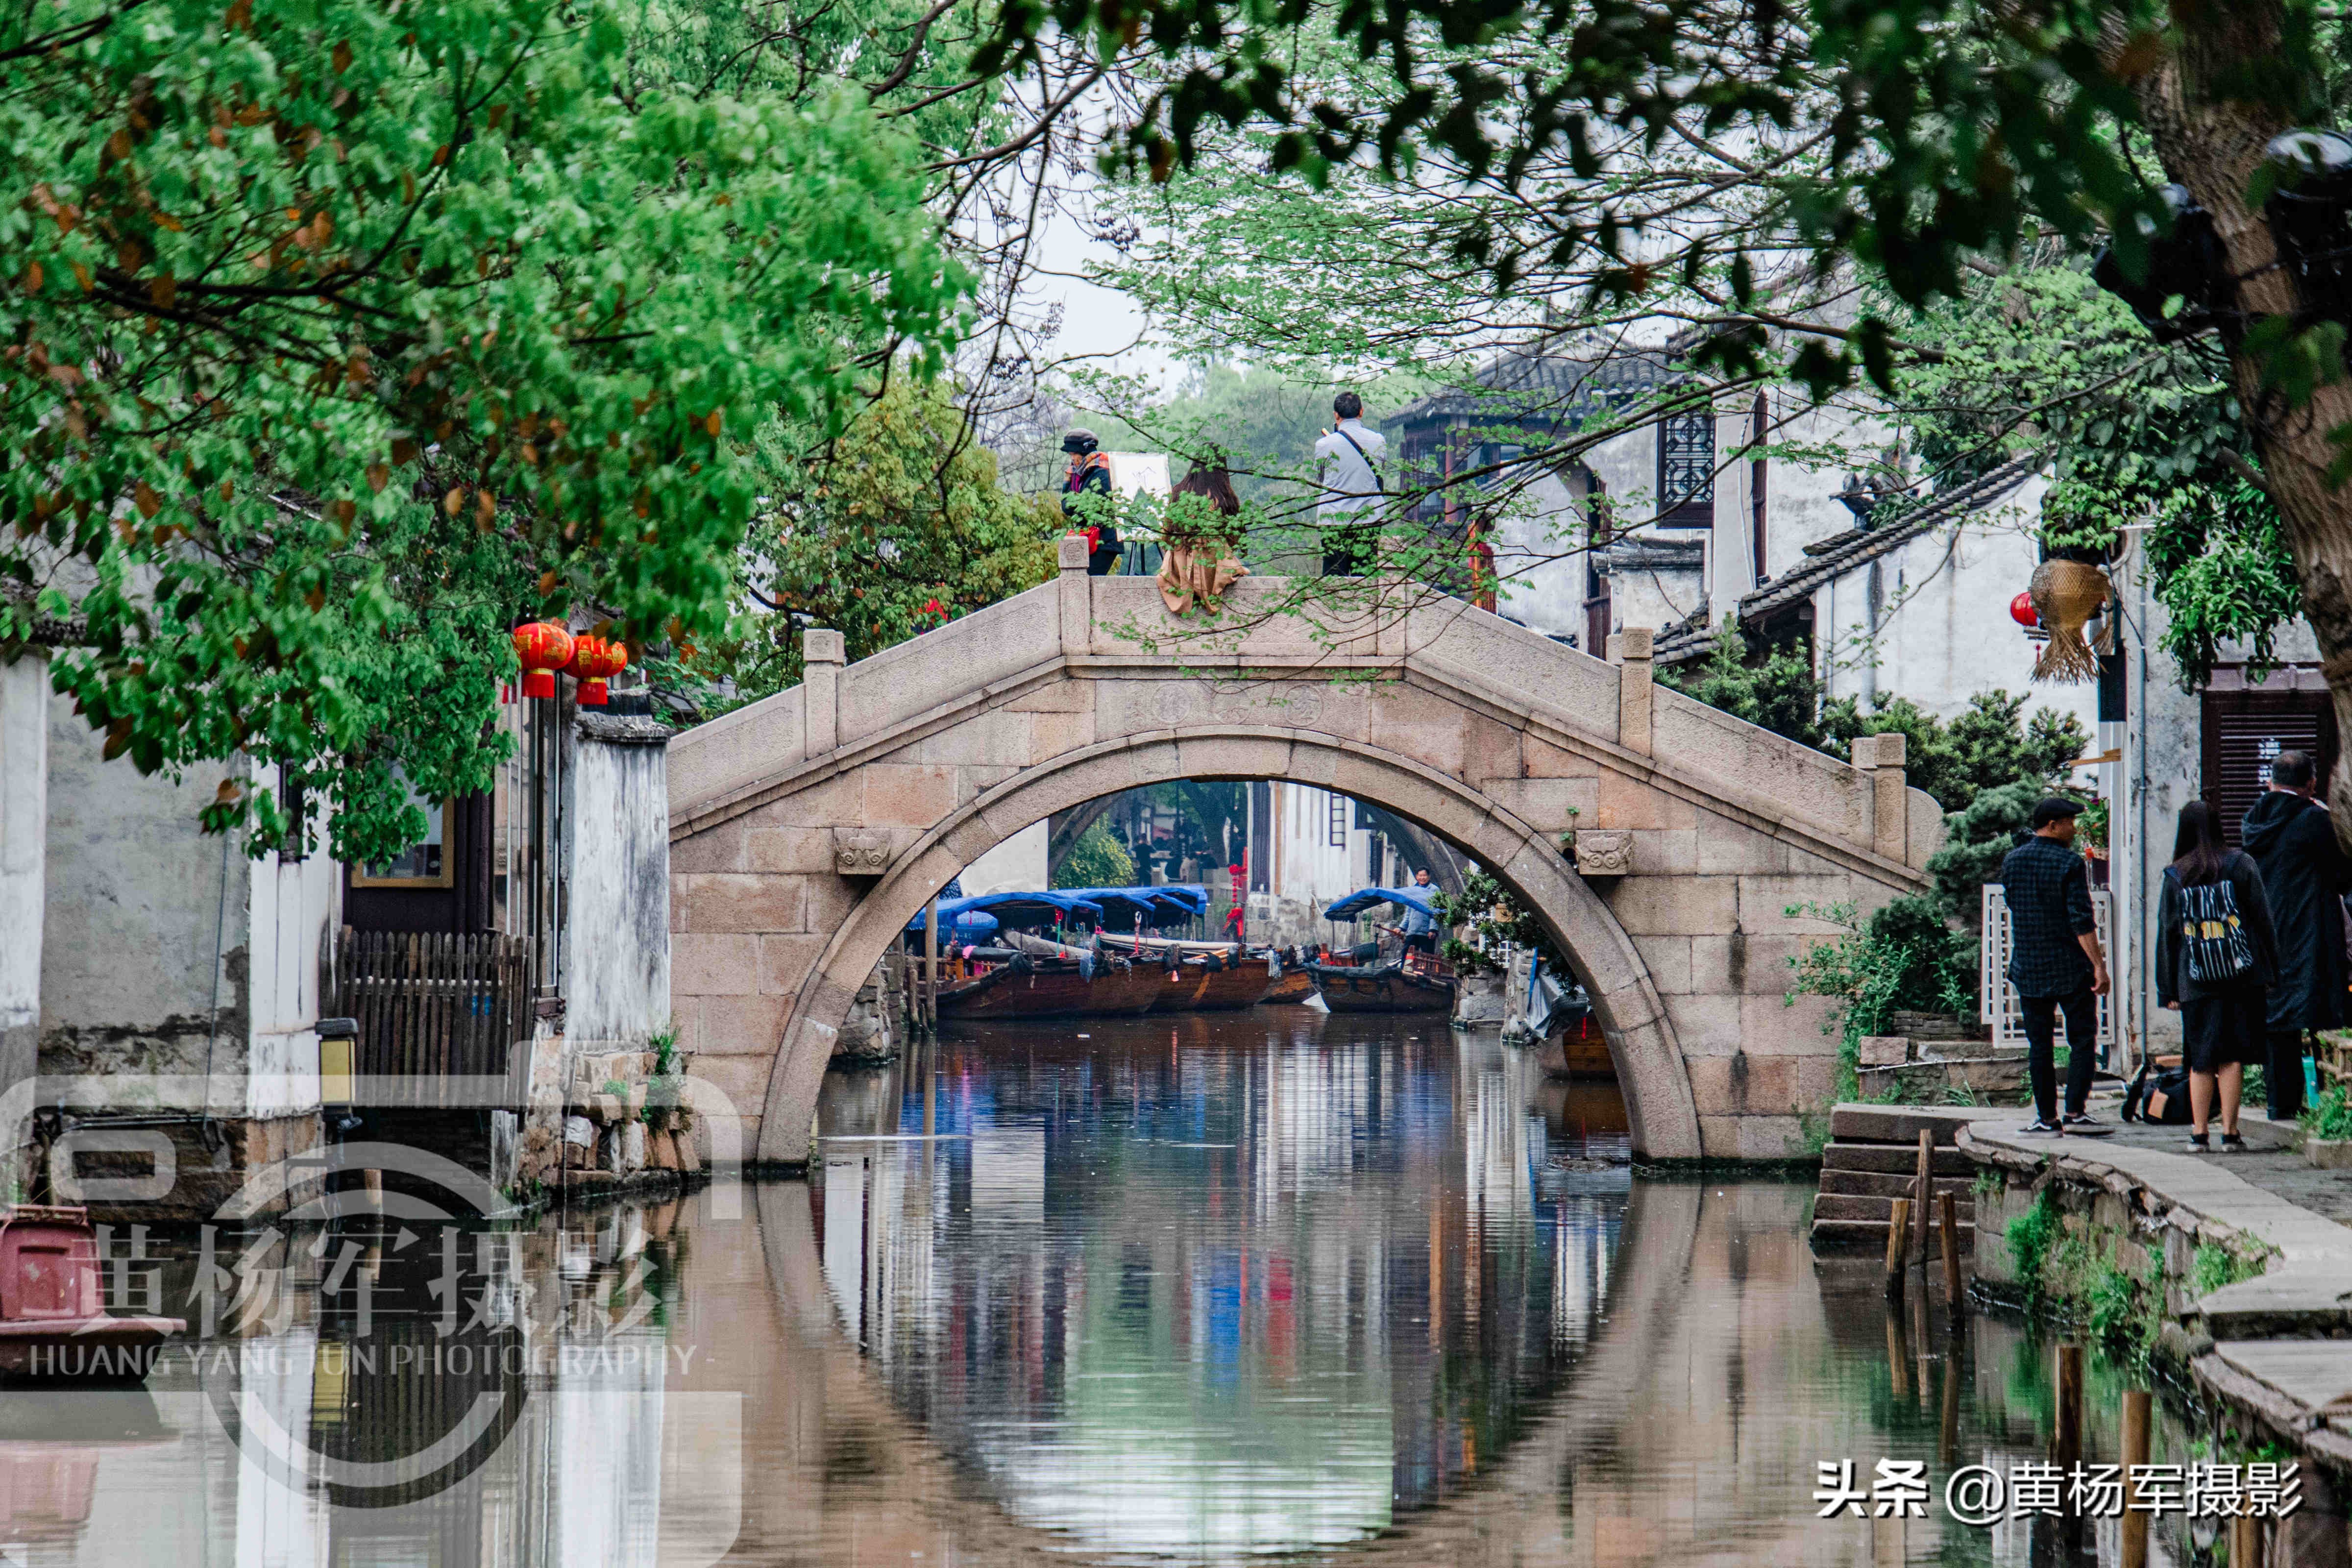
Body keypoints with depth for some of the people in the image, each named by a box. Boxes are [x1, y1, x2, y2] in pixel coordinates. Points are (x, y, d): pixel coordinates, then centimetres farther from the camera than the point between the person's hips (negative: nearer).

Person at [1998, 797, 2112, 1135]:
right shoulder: (2069, 863, -12)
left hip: (2028, 968, 5)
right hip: (2071, 968, -5)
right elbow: (2082, 920, -16)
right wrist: (2098, 965, -15)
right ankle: (2074, 1113, -4)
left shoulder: (2012, 862, 5)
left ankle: (2047, 1117, 7)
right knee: (2083, 1039, 4)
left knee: (2039, 1044, 8)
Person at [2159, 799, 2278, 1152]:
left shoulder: (2175, 876, 5)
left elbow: (2166, 934, 6)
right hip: (2241, 977, -1)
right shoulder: (2240, 864, 2)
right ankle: (2229, 1132, -3)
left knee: (2201, 1060, 7)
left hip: (2195, 983, 1)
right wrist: (2272, 970, 7)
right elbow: (2262, 918, 1)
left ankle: (2199, 1133, 4)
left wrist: (2168, 990, 10)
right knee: (2232, 1057, 0)